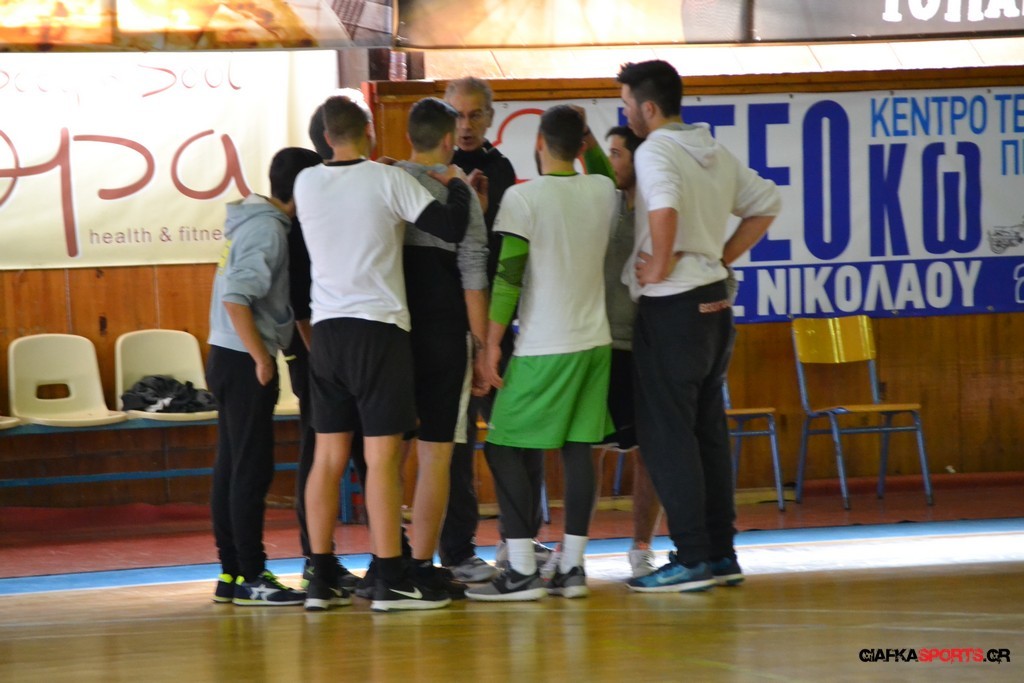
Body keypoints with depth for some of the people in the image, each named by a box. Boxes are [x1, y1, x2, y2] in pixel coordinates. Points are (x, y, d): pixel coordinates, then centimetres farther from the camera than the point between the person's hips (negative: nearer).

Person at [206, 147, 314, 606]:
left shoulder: (259, 220, 13)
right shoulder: (267, 228, -15)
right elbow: (235, 297, -22)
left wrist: (262, 355, 12)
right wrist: (261, 358, -20)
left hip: (234, 358, 10)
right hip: (244, 360, -10)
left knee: (232, 468, 10)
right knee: (252, 470, -7)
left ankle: (232, 573, 14)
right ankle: (250, 577, -6)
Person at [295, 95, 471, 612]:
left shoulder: (307, 184, 6)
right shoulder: (388, 181, -9)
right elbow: (451, 228, -11)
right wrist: (457, 185, 7)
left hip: (326, 330, 5)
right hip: (379, 327, -5)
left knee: (328, 457, 9)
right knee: (382, 456, -5)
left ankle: (322, 578, 10)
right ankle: (391, 580, -6)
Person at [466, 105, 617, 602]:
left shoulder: (523, 197, -10)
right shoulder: (603, 191, 6)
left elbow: (508, 275, -14)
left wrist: (492, 342, -9)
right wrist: (588, 140, 25)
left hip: (543, 348, -6)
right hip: (595, 341, 6)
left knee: (507, 449, -1)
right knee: (578, 449, 8)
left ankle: (522, 570, -6)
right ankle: (572, 566, 7)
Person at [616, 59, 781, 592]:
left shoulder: (655, 152, -13)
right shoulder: (716, 153, 12)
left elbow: (665, 207, -34)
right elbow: (766, 203, 21)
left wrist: (661, 266, -21)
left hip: (671, 306, -8)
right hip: (715, 301, 8)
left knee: (666, 433, -4)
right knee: (708, 429, 13)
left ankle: (691, 559, -6)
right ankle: (721, 552, 15)